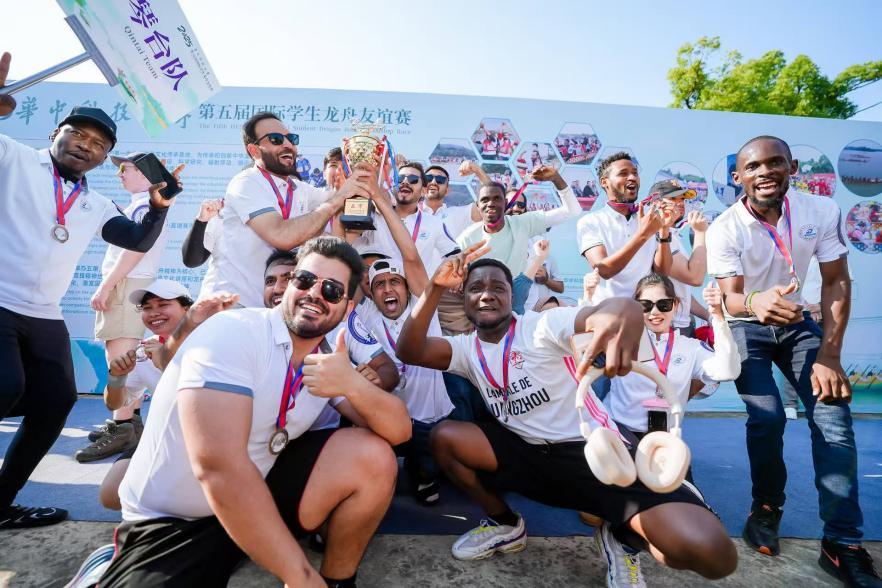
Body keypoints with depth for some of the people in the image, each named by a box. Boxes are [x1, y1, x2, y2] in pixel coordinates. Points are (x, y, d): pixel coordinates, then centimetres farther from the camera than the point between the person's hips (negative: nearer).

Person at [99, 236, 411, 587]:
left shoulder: (331, 360, -3)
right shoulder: (232, 334, -22)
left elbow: (400, 431, -10)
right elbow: (218, 466, -31)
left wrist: (353, 384, -31)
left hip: (260, 491, 5)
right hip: (172, 523, -5)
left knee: (373, 457, -14)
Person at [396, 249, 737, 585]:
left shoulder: (542, 326, -10)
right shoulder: (467, 348, 5)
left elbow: (610, 312, -29)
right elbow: (409, 352, -10)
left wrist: (624, 310, -56)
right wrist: (435, 288, -22)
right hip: (525, 453, 5)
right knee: (444, 437, -13)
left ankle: (622, 536, 12)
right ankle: (506, 525, 9)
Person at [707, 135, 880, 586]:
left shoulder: (822, 212, -12)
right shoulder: (725, 228, -20)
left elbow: (836, 282, -8)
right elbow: (730, 299, -24)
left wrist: (829, 356, -16)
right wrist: (754, 303, -51)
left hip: (799, 324, 3)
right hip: (746, 328, -3)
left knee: (834, 417, -11)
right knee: (767, 416, -20)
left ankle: (843, 544, 2)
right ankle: (767, 507, 9)